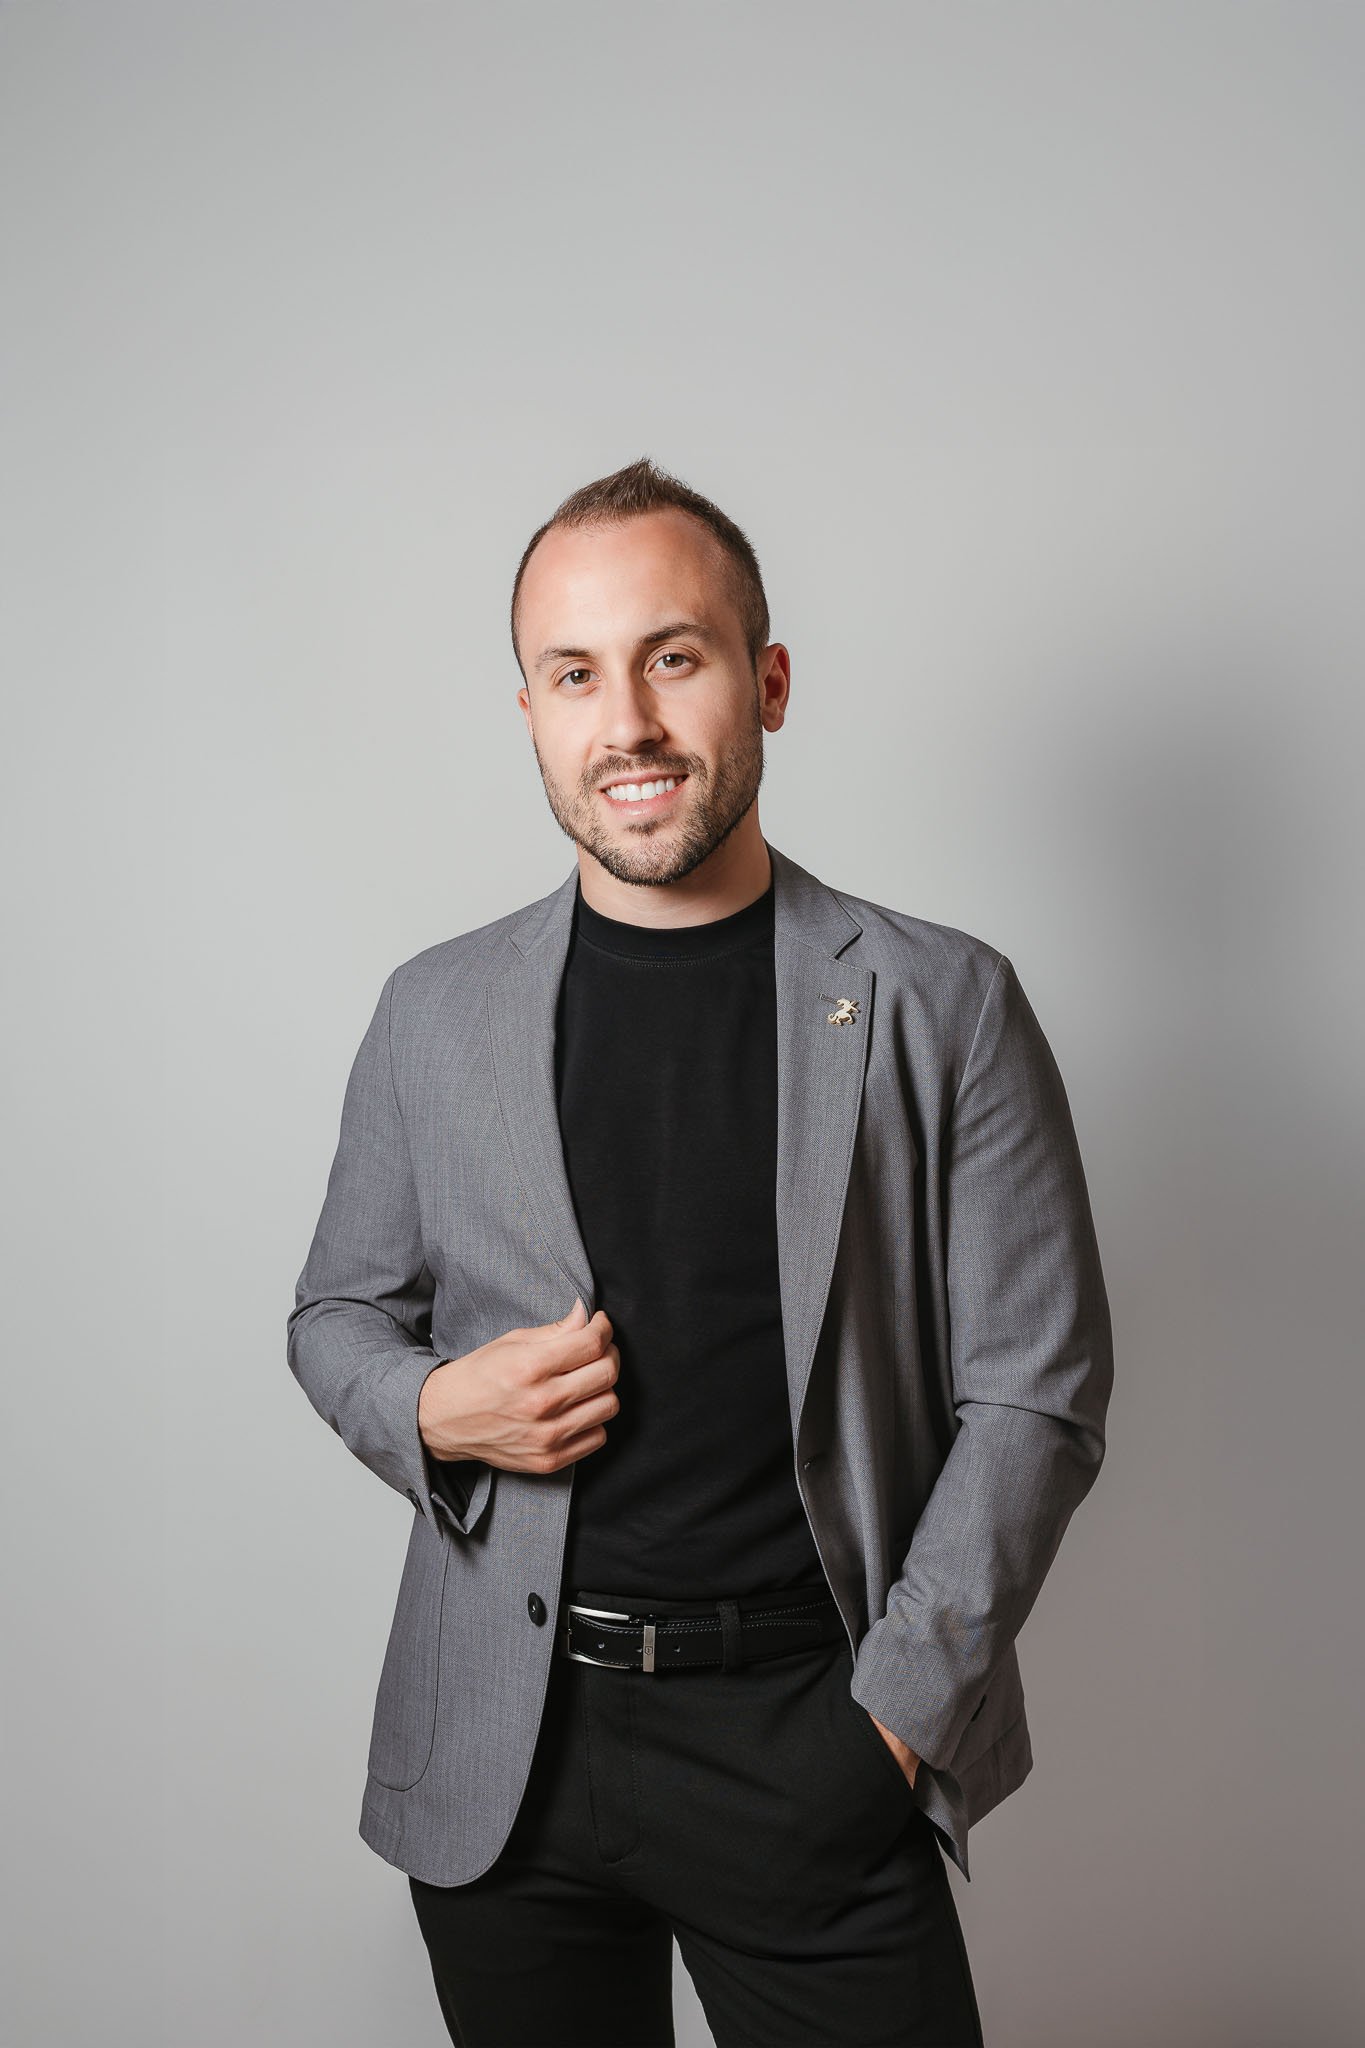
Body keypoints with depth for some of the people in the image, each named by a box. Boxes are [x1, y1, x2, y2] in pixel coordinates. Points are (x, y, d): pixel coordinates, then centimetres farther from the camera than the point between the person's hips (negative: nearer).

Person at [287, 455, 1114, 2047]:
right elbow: (337, 1312, 14)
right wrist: (431, 1410, -8)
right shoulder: (434, 1012, 3)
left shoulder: (944, 1006, -4)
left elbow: (1036, 1391, -3)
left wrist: (897, 1713, -9)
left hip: (811, 1737, -2)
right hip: (501, 1750, 2)